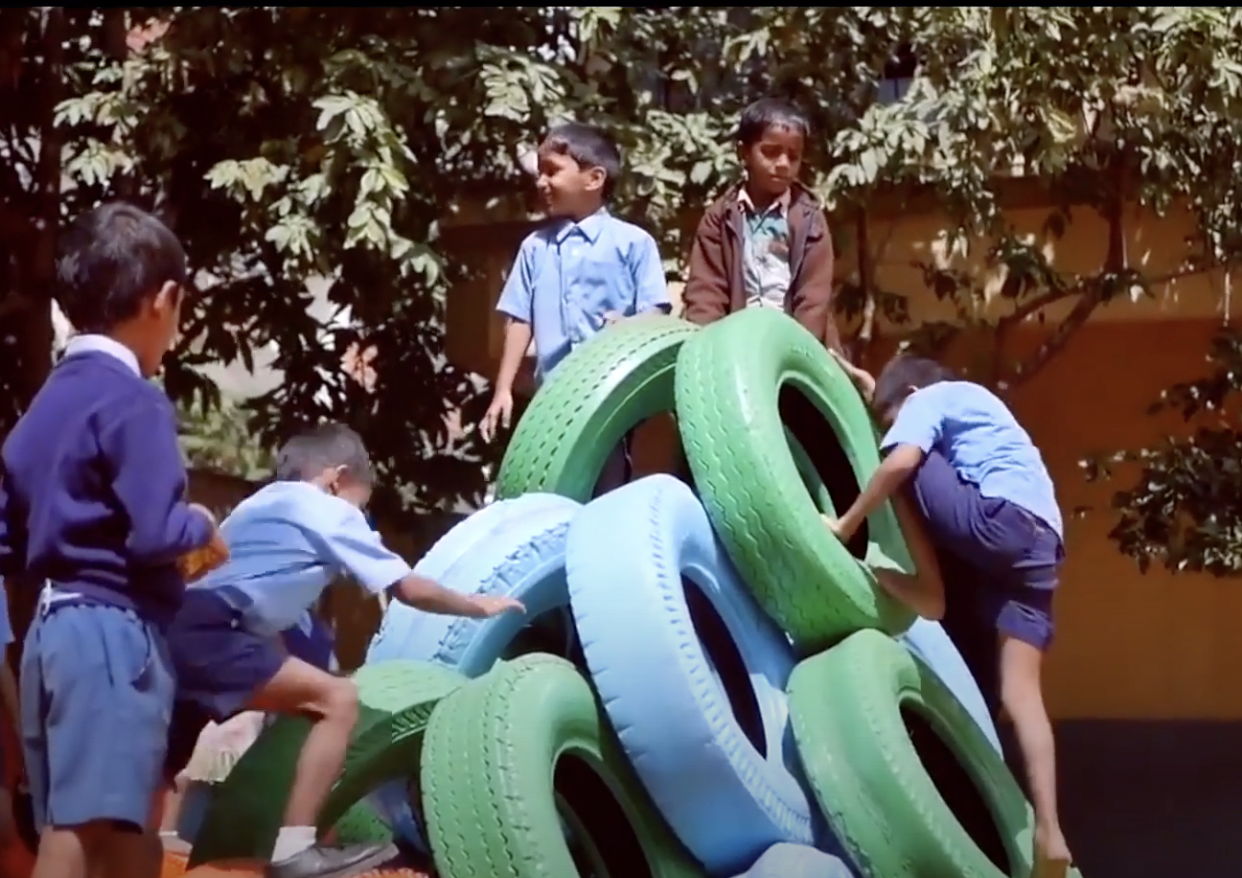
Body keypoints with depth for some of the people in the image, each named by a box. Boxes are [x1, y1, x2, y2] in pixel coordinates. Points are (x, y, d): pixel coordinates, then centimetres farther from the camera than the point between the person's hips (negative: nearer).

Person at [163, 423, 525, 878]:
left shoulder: (258, 505, 33)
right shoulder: (331, 512, 11)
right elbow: (409, 588, 12)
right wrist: (477, 606, 26)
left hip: (174, 632, 9)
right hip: (208, 634, -9)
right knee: (337, 698, -8)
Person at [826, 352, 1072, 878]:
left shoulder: (931, 396, 11)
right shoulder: (971, 402, 37)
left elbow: (900, 462, -7)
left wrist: (846, 525, -1)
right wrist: (875, 391, 55)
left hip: (1001, 519, -8)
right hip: (1040, 543, 8)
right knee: (1018, 691, -2)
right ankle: (1048, 833, -16)